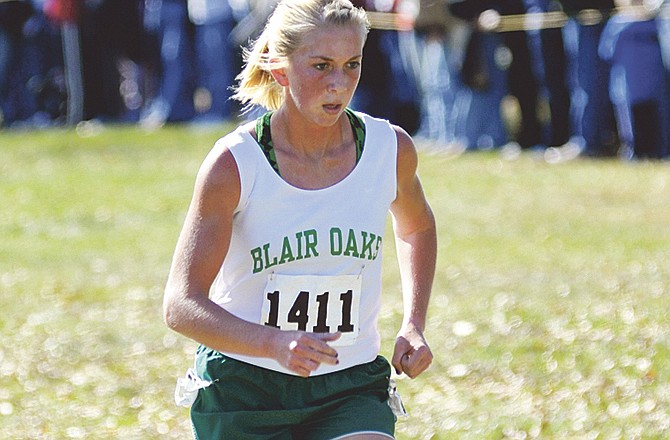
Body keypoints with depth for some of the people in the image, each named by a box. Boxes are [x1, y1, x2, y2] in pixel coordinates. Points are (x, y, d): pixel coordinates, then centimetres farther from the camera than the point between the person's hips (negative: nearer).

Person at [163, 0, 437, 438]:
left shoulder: (391, 148, -5)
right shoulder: (234, 164, -14)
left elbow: (416, 227, 21)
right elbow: (181, 304, -18)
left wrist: (413, 325, 6)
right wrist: (276, 344, -34)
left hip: (351, 389, 2)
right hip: (241, 393, -2)